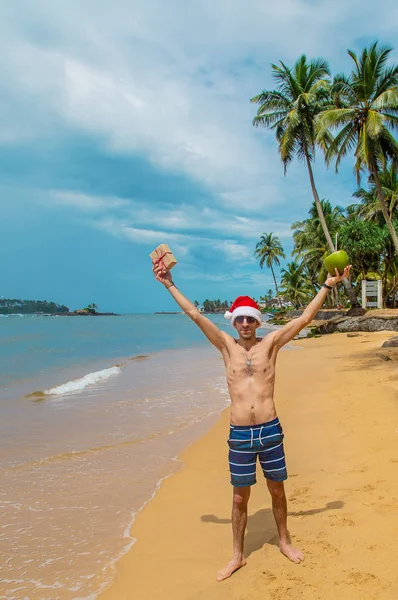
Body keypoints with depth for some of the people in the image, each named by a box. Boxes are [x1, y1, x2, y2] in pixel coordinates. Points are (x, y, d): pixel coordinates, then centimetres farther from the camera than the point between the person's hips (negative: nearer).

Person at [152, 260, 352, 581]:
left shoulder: (270, 343, -1)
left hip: (270, 431, 0)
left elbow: (305, 318, -4)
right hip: (239, 435, 0)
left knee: (277, 491, 18)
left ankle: (284, 541, 41)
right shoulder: (227, 345, 0)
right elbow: (195, 314, -1)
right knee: (240, 498, 12)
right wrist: (170, 284, -1)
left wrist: (327, 285, -5)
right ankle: (238, 556, 30)